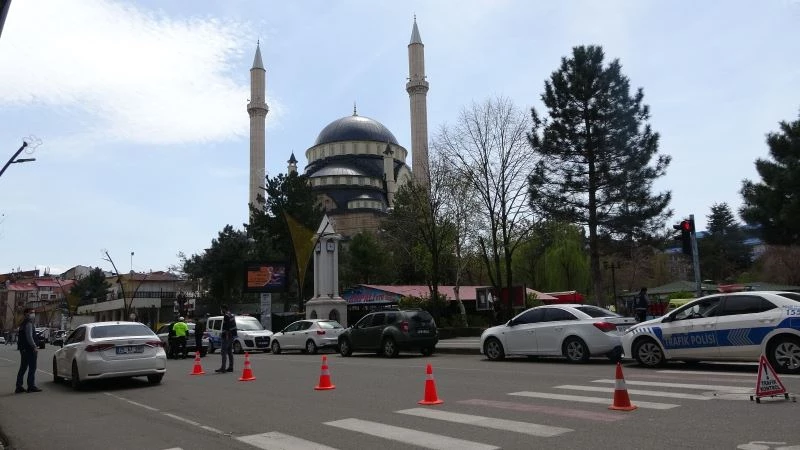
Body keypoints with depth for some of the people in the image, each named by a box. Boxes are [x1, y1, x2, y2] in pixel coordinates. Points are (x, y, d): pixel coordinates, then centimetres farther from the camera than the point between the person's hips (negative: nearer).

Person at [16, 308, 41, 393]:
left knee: (23, 368, 13)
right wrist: (35, 347, -18)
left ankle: (19, 387, 14)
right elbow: (29, 337, -20)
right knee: (32, 367, -5)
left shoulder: (23, 323, 18)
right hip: (29, 349, -10)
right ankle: (31, 386, -4)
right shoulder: (28, 323, -13)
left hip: (23, 348, 10)